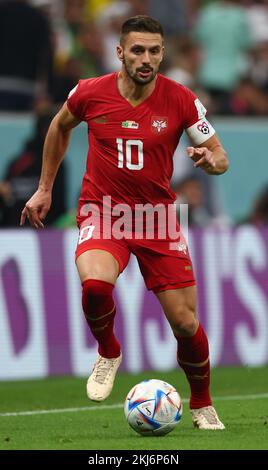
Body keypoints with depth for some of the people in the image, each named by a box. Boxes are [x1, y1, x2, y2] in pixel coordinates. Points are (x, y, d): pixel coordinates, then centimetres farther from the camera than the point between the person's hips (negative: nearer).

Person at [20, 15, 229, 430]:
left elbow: (220, 157, -1)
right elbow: (60, 126, 14)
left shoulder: (181, 100, -9)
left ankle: (202, 407, 25)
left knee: (185, 322, -1)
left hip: (158, 216, 1)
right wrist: (45, 188, 17)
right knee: (94, 283, -33)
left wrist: (210, 160, -25)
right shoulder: (91, 93, -8)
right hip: (103, 211, -1)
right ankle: (108, 354, 0)